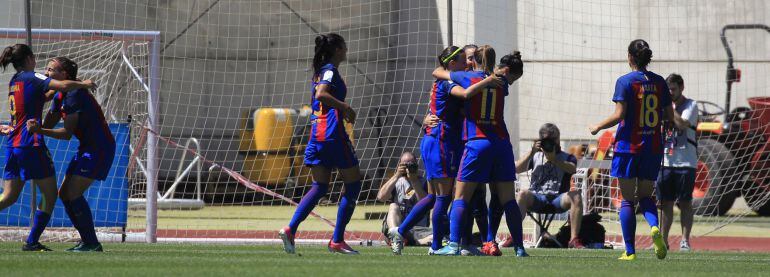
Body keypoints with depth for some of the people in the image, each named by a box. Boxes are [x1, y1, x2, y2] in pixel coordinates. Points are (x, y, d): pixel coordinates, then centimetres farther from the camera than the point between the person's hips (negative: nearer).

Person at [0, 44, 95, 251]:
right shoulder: (31, 77, -7)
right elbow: (62, 85, -19)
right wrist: (84, 84, -4)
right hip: (31, 144, -8)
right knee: (50, 193, 2)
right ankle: (32, 242, -1)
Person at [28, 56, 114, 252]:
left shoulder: (75, 95, -20)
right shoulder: (60, 97, 9)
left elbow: (67, 133, -22)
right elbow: (48, 125, 15)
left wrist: (39, 131, -30)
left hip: (99, 149, -10)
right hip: (87, 148, 10)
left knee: (73, 193, -15)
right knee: (64, 193, 7)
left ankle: (91, 243, -8)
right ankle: (88, 241, 12)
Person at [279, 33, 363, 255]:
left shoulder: (321, 71, 18)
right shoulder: (330, 70, -9)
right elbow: (321, 94, -26)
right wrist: (346, 108, -20)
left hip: (317, 134, 9)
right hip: (333, 134, -9)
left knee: (319, 187, 8)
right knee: (353, 184, 3)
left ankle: (290, 229, -11)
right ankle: (337, 240, 1)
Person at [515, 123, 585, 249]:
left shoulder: (567, 157, 18)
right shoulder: (535, 157, 24)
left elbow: (572, 169, -6)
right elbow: (517, 169, 8)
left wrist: (553, 159, -16)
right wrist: (531, 152, -1)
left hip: (557, 198, 0)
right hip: (536, 198, 0)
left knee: (576, 197, -31)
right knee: (522, 194, -33)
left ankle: (574, 239, -33)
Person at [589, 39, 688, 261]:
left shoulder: (625, 82, -8)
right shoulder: (659, 82, 5)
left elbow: (619, 115, -14)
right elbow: (669, 116, 8)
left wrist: (597, 127, 1)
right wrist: (680, 124, 31)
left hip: (628, 145, -4)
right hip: (653, 147, 4)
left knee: (627, 199, 4)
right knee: (645, 195, 15)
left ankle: (630, 251, 0)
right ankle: (654, 227, -17)